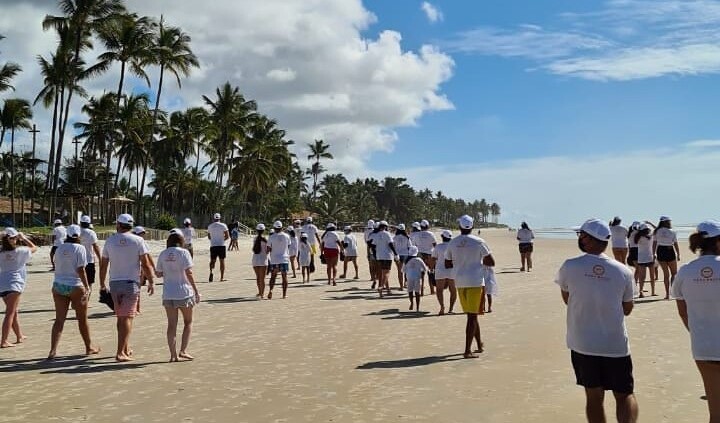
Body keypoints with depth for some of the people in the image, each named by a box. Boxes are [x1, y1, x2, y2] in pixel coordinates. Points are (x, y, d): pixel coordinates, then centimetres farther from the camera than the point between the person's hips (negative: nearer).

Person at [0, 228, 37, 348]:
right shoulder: (19, 251, -9)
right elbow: (34, 248, 5)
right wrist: (24, 238, 10)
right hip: (13, 284, -6)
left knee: (14, 311, 19)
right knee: (10, 313, -5)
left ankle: (19, 336, 33)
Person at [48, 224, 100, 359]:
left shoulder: (59, 248, 7)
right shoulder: (80, 248, -10)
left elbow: (57, 267, 9)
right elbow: (80, 270, -14)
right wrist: (87, 287, -10)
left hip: (58, 286, 5)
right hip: (75, 287, -4)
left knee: (59, 319, 5)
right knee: (82, 319, 9)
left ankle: (53, 351, -3)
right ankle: (89, 347, 22)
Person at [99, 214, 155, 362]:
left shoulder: (109, 241, 3)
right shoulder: (138, 240, -5)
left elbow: (103, 265, 7)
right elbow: (146, 264, -8)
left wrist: (102, 284, 18)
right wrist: (151, 282, 1)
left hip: (114, 283, 3)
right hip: (131, 283, -3)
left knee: (121, 317, 16)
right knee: (127, 317, -3)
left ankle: (126, 348, 24)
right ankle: (121, 352, -10)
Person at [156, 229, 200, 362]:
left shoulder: (163, 254, 4)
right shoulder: (183, 252, -9)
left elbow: (159, 273, 8)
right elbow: (189, 273, -13)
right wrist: (196, 291, -9)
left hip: (168, 294, 4)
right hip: (184, 293, -4)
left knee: (171, 325, 8)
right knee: (188, 322, 13)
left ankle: (173, 355, 11)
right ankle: (183, 351, 5)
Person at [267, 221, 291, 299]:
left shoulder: (271, 237, -5)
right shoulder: (286, 236, 0)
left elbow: (268, 249, -5)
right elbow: (288, 247, 8)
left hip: (274, 260, 0)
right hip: (284, 259, 1)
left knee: (273, 276, 11)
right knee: (284, 277, 7)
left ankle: (271, 290, -10)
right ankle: (284, 294, 6)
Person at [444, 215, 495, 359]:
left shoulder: (452, 243, 3)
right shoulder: (478, 242, -7)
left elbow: (447, 264, 10)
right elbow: (491, 262, -4)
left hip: (460, 283, 4)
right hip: (475, 282, -4)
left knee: (471, 315, 18)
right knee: (472, 316, -1)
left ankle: (479, 344, 31)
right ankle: (467, 351, -4)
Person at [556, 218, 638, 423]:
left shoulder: (569, 267, -9)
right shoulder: (623, 271, -4)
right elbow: (627, 309, 7)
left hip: (582, 344, 0)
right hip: (616, 345, 0)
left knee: (594, 397, 11)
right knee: (625, 395, 12)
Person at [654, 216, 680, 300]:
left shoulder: (657, 231, 1)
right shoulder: (672, 232, -6)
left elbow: (654, 244, 2)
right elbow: (676, 245, -2)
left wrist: (654, 254, 11)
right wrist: (678, 255, 7)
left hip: (660, 252, 3)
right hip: (670, 252, -3)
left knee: (666, 274, 11)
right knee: (674, 273, 15)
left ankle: (667, 294, 9)